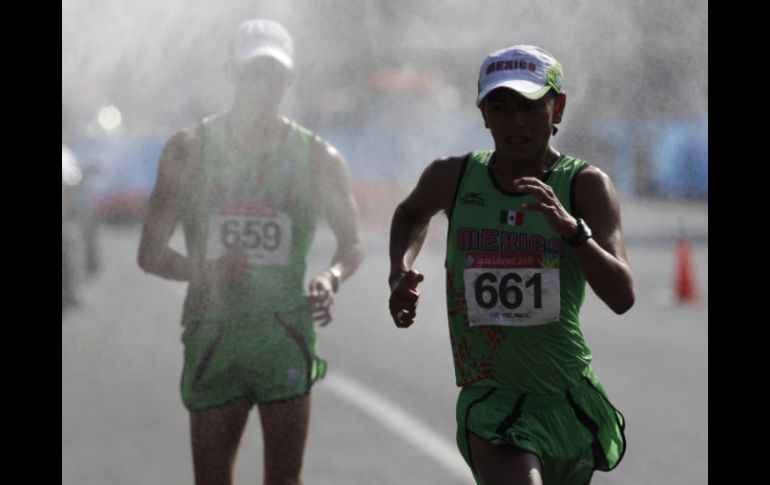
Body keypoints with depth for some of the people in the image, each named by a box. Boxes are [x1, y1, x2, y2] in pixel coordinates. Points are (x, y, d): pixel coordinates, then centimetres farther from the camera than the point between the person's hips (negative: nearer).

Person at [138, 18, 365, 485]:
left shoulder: (318, 159, 5)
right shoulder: (189, 151, 2)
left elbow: (353, 242, 16)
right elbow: (151, 253, 2)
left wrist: (332, 278, -8)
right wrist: (202, 271, -20)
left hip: (286, 337, 0)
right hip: (211, 336, 0)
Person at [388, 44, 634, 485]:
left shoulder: (585, 186, -7)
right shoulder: (454, 178, 0)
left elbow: (622, 297, -20)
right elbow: (412, 213, 27)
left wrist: (570, 228, -35)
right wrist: (400, 273, 7)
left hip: (572, 400, 1)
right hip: (490, 396, -1)